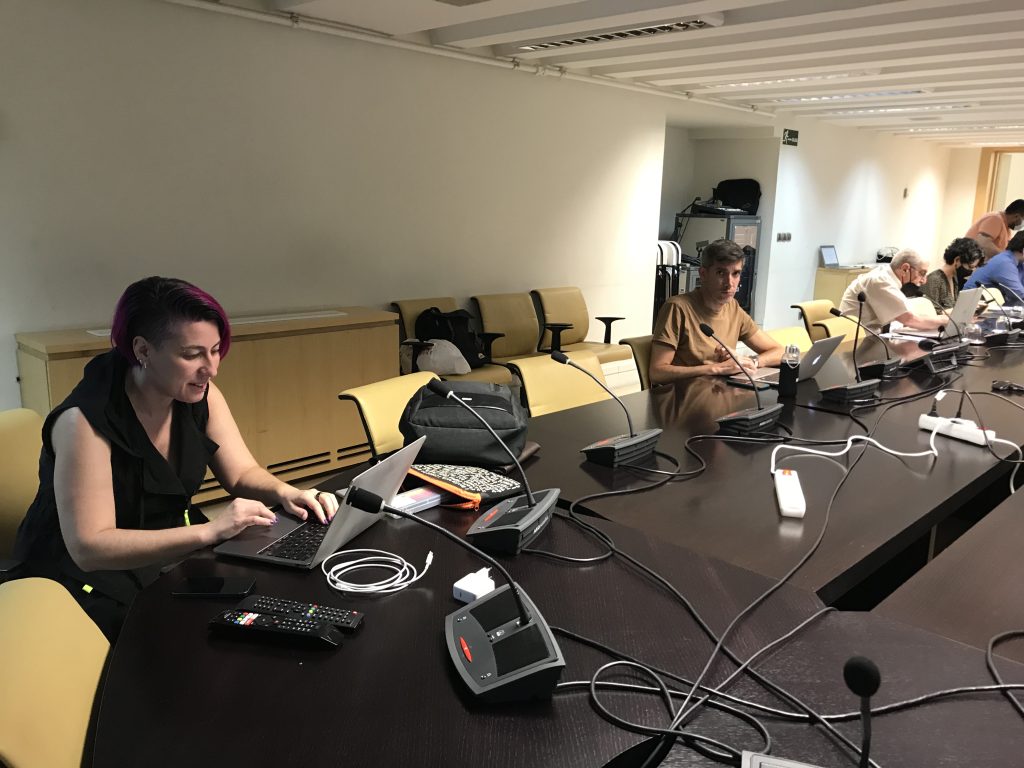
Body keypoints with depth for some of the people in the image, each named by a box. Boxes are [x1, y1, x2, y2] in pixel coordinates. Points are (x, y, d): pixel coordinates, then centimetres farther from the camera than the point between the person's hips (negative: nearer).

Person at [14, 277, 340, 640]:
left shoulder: (200, 396, -6)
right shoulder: (84, 422, -25)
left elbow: (243, 472, 2)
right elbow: (88, 548, -29)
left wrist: (284, 492, -21)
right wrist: (209, 531, -36)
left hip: (174, 553, 6)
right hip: (92, 577, -6)